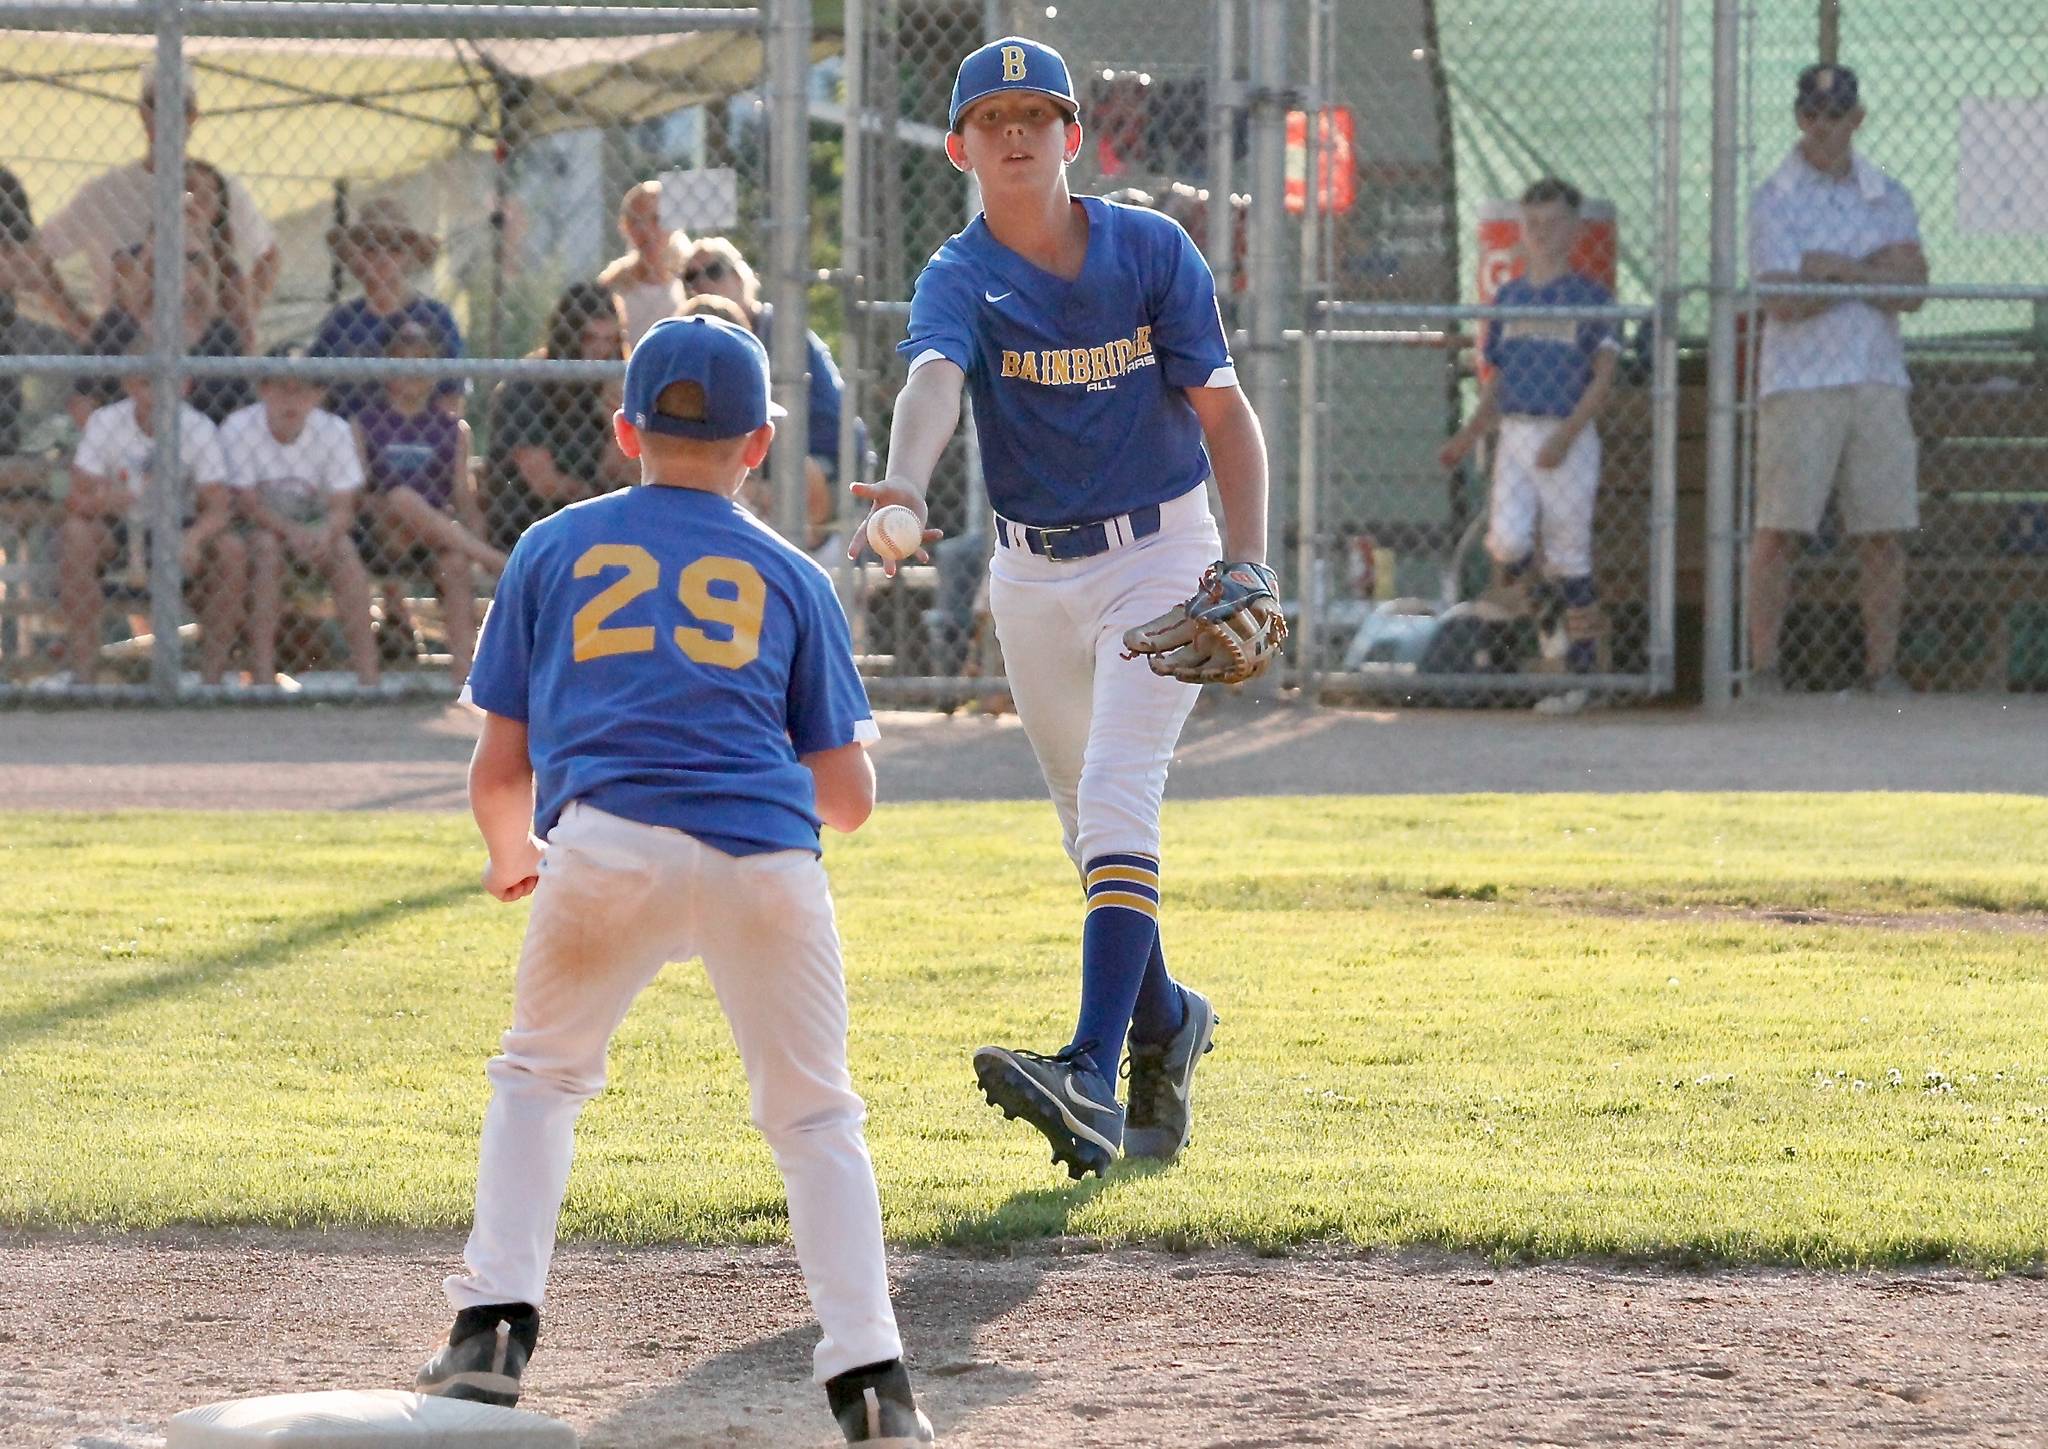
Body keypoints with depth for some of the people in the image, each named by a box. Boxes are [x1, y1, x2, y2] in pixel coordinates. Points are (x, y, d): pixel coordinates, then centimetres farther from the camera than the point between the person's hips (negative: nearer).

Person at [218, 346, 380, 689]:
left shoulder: (334, 431, -10)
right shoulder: (239, 428, -16)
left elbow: (342, 507, -14)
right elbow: (248, 503, -17)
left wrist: (324, 534, -38)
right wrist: (290, 531, -35)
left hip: (318, 523, 2)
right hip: (261, 525, -2)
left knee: (344, 550, -28)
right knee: (266, 546, -34)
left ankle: (368, 671, -30)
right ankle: (263, 671, -38)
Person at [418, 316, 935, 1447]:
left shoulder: (553, 549, 21)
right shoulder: (790, 577, 21)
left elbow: (499, 770, 20)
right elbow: (848, 799, 18)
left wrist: (511, 856, 42)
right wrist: (845, 768, 42)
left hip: (606, 846, 0)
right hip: (767, 861, 0)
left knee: (540, 1073, 22)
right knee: (814, 1117, 12)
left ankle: (496, 1324, 9)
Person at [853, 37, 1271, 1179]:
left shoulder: (1152, 251, -7)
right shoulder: (962, 279, -10)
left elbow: (1225, 412, -3)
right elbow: (935, 377, -33)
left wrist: (1249, 564, -17)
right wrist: (905, 484, -55)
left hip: (1162, 558, -3)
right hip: (1034, 575, 3)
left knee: (1117, 799, -20)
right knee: (1092, 824, 14)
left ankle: (1096, 1074, -31)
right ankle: (1166, 1020, 39)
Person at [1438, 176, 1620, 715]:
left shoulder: (1590, 297, -1)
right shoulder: (1508, 297, 12)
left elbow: (1603, 377, -7)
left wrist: (1566, 434, -17)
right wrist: (1468, 436, 9)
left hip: (1569, 438, -3)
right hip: (1514, 434, 3)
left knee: (1569, 557, -1)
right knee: (1510, 539, -17)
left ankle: (1579, 674, 5)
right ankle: (1512, 584, 15)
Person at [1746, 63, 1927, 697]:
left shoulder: (1889, 198, 12)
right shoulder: (1774, 199, 0)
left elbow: (1910, 292, 0)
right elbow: (1784, 301, -12)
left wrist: (1839, 268, -12)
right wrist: (1877, 268, -6)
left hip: (1879, 382, 4)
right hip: (1798, 384, -4)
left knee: (1883, 531, 1)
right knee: (1779, 527, -7)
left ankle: (1882, 669, 6)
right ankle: (1763, 667, -3)